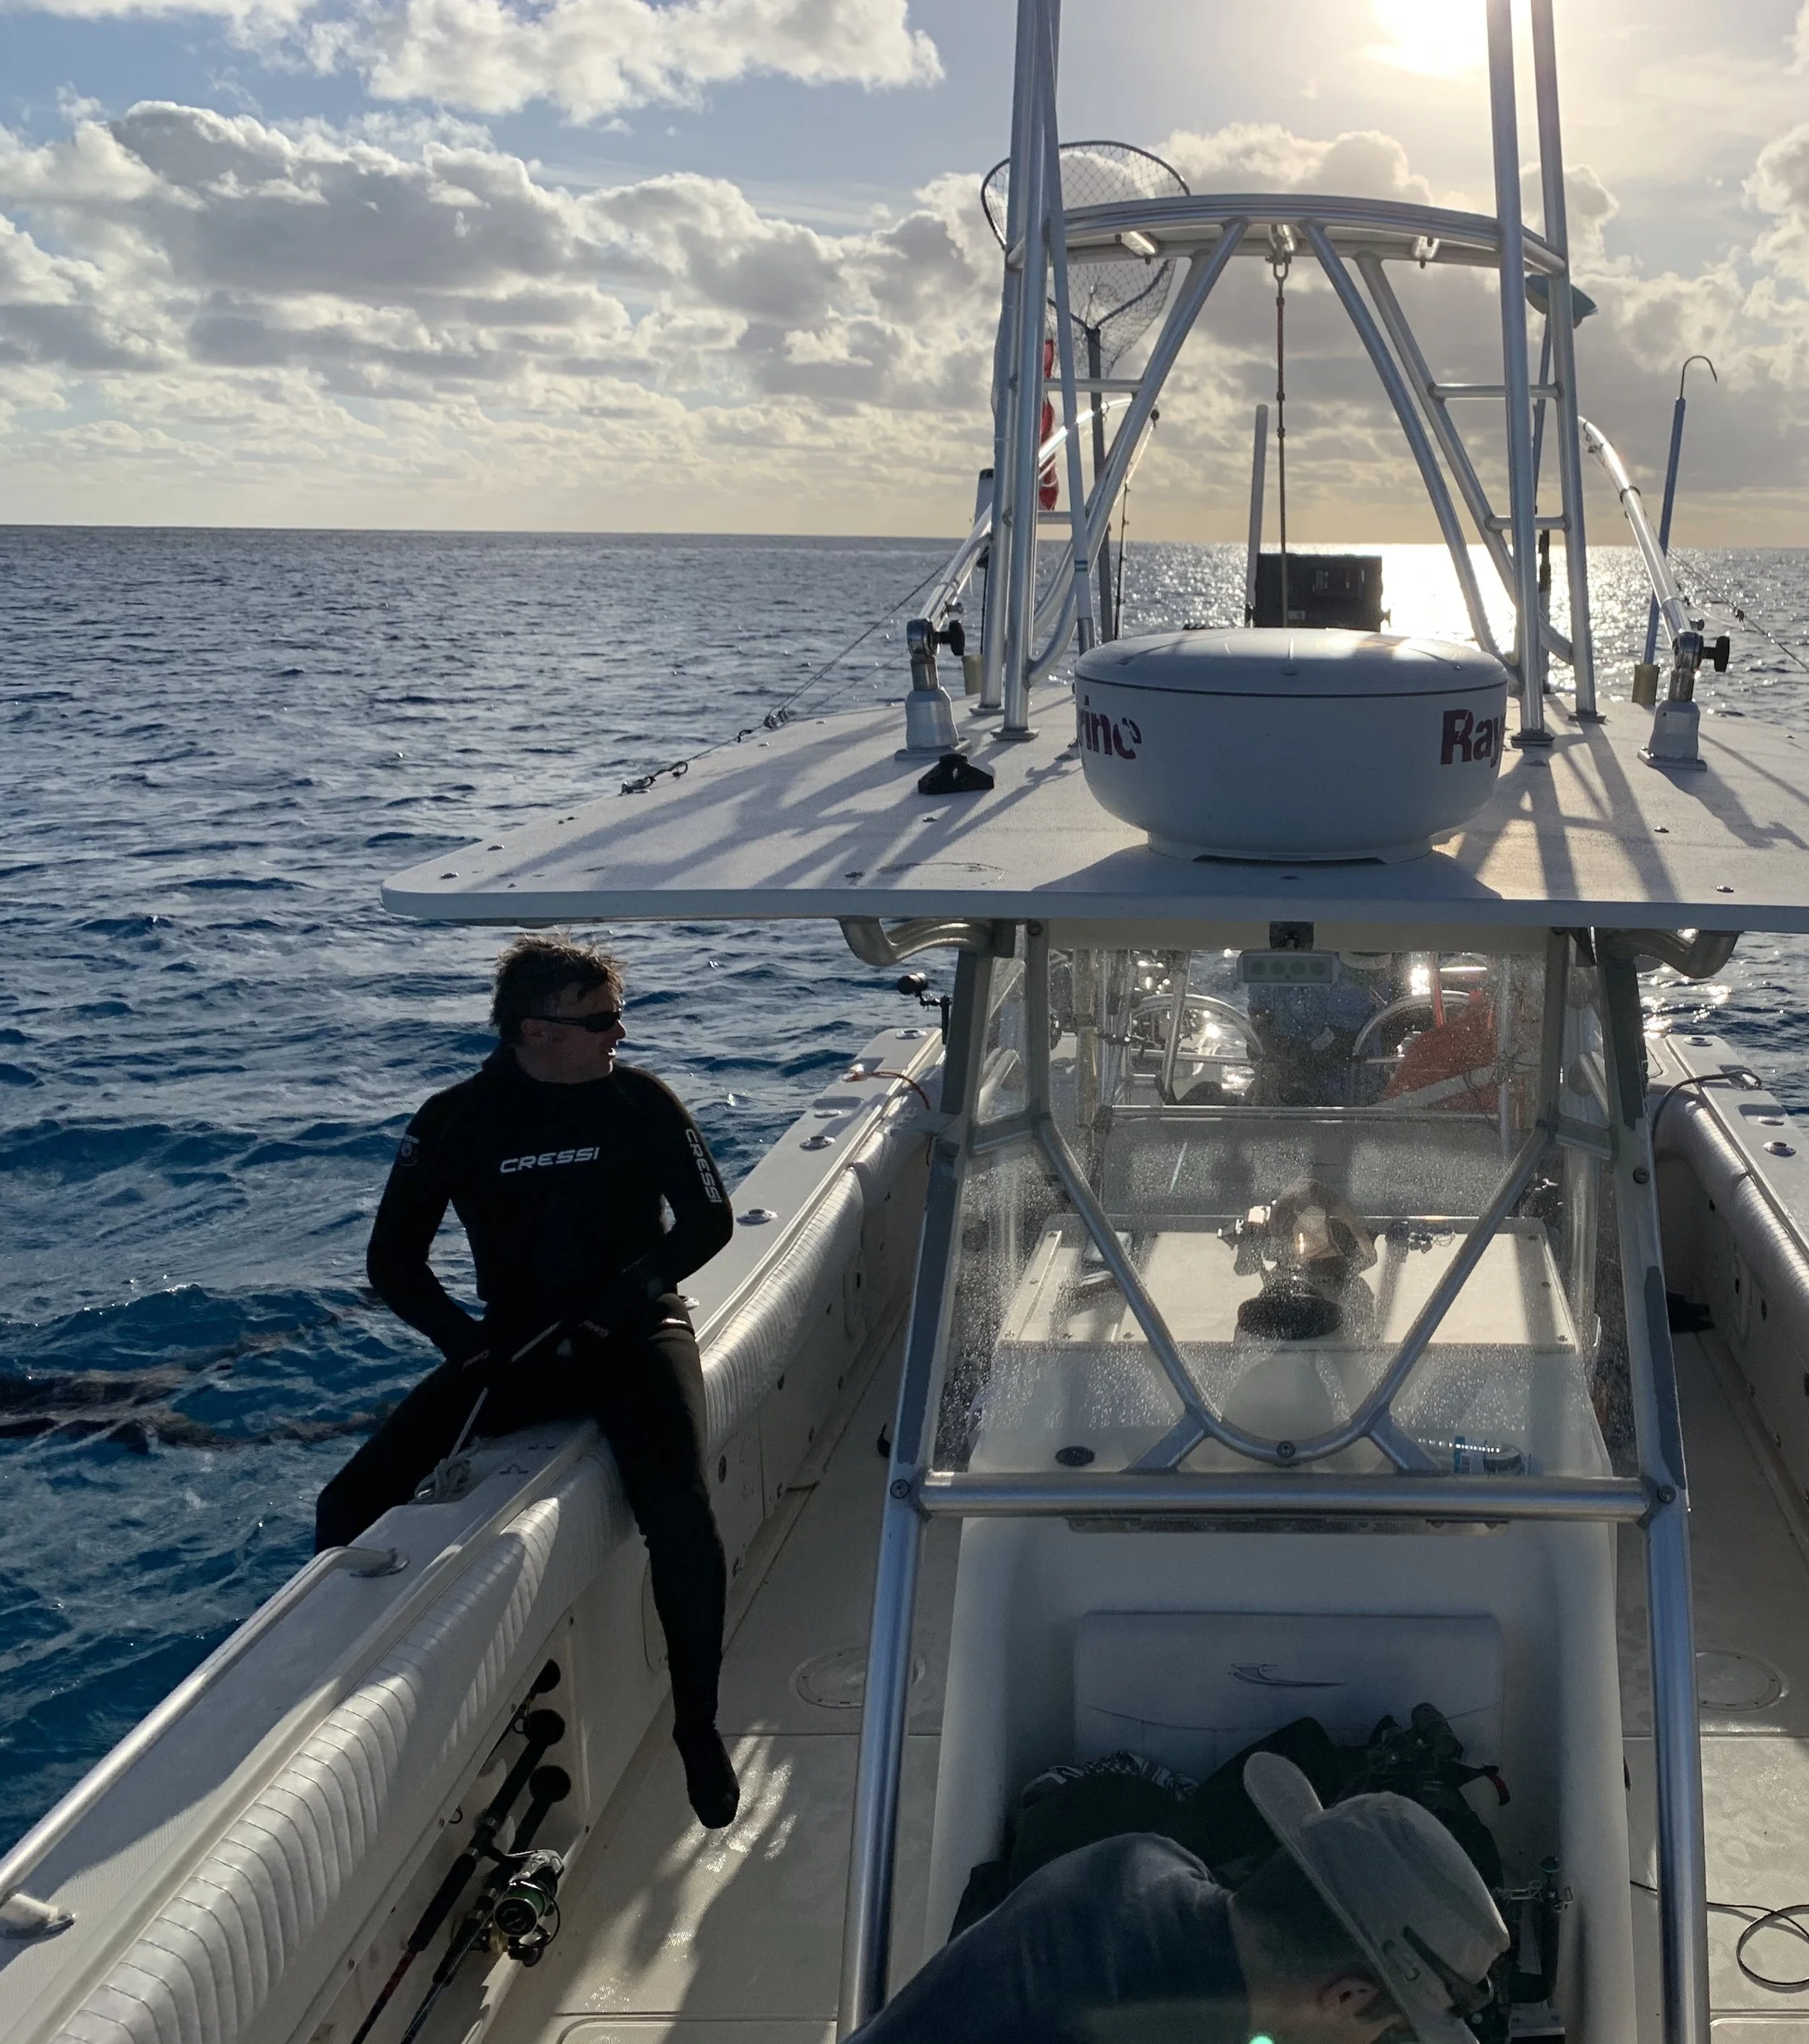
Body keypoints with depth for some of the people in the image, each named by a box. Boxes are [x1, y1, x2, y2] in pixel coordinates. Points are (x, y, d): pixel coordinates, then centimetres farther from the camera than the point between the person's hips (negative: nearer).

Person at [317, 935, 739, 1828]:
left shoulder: (640, 1101, -3)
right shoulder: (457, 1120, -2)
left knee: (680, 1513, -29)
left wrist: (623, 1297, -16)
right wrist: (464, 1339, -14)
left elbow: (709, 1219, -2)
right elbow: (393, 1260, 2)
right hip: (516, 1343, 2)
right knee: (349, 1505, -15)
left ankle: (698, 1728, -9)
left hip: (633, 1336, -2)